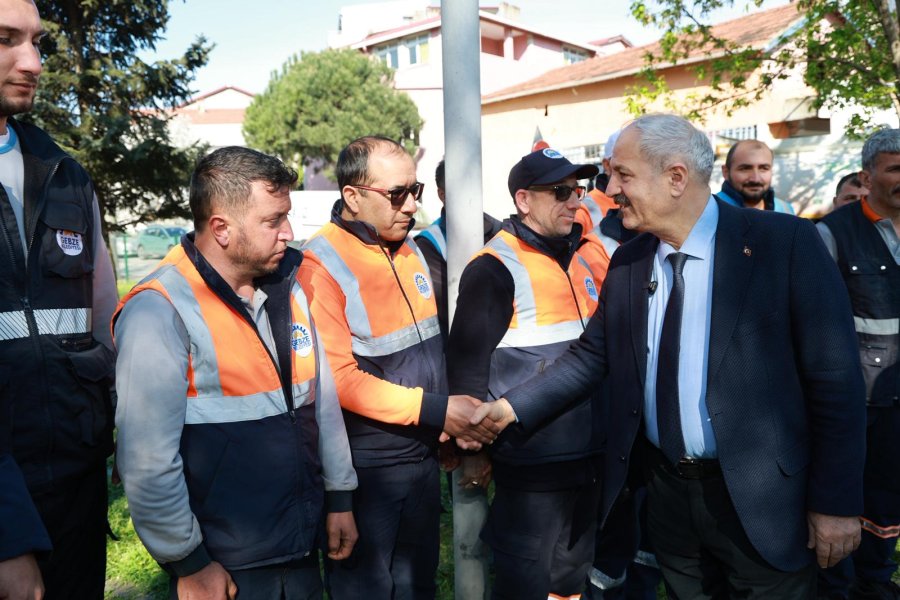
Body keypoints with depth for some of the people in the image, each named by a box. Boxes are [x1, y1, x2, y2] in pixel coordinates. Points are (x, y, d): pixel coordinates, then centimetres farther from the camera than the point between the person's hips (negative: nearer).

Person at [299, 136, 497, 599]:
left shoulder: (411, 246, 5)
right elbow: (337, 376, -22)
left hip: (423, 455, 7)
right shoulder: (322, 265, -17)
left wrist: (458, 417, 0)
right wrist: (435, 410, -23)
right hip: (365, 467, -6)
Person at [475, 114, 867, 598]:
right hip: (666, 487, 5)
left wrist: (837, 501, -11)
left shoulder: (786, 242, -14)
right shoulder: (627, 262, 1)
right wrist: (512, 408, -5)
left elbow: (834, 377, -12)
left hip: (760, 498, -4)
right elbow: (591, 356, 6)